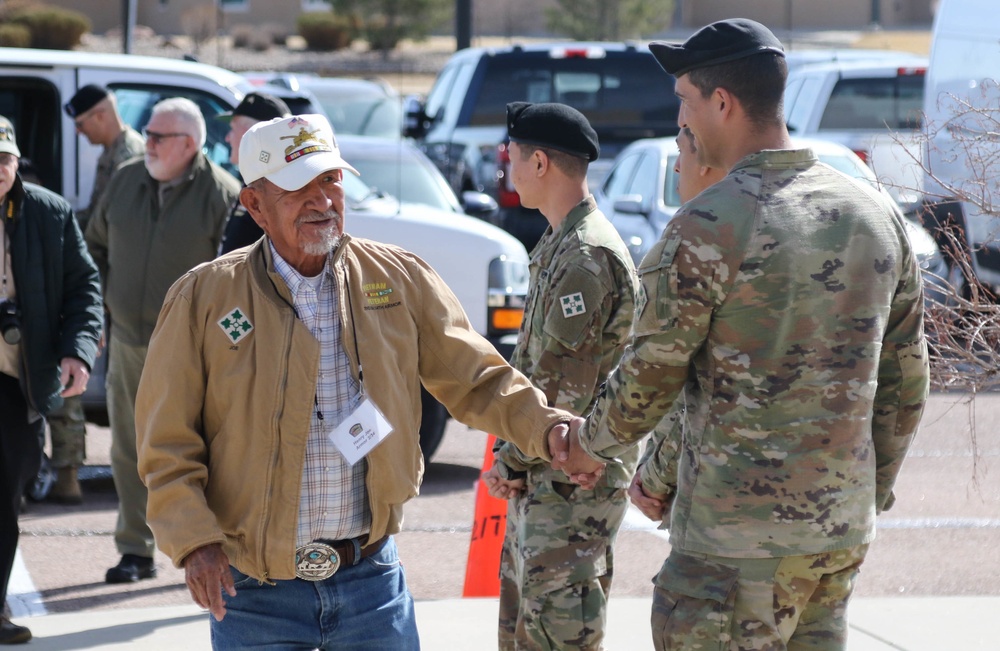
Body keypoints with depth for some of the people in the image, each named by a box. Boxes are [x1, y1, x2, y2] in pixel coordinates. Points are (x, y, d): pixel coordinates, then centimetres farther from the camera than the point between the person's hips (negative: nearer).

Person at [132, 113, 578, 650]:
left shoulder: (398, 279, 4)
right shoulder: (204, 298, -3)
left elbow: (476, 380, 8)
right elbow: (167, 446, -2)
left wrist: (546, 428, -10)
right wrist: (194, 541, -15)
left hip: (372, 584, 2)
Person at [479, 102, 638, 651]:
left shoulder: (589, 256, -19)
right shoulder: (559, 244, 14)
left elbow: (562, 385, -21)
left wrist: (511, 461, -11)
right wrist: (513, 461, 9)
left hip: (574, 478, -11)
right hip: (543, 475, 11)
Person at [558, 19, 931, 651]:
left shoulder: (707, 228, -14)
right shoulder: (877, 214, 6)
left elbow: (650, 376, -7)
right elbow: (906, 382, 12)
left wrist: (589, 443, 13)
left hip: (740, 530, -7)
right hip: (846, 527, 7)